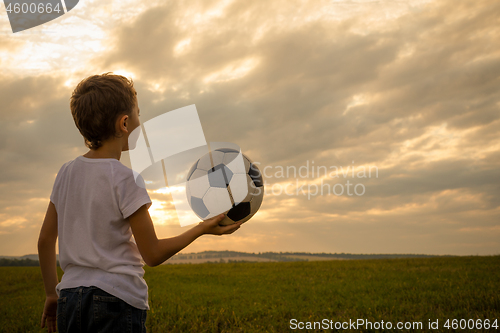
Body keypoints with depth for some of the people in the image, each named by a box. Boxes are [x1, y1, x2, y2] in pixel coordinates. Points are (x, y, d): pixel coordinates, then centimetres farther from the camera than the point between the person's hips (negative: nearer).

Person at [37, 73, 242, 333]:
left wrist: (52, 295, 22)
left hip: (70, 296, 7)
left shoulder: (66, 173, 6)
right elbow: (153, 254, -10)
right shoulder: (125, 179, -13)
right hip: (117, 301, -6)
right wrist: (202, 229, -1)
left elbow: (45, 240, 12)